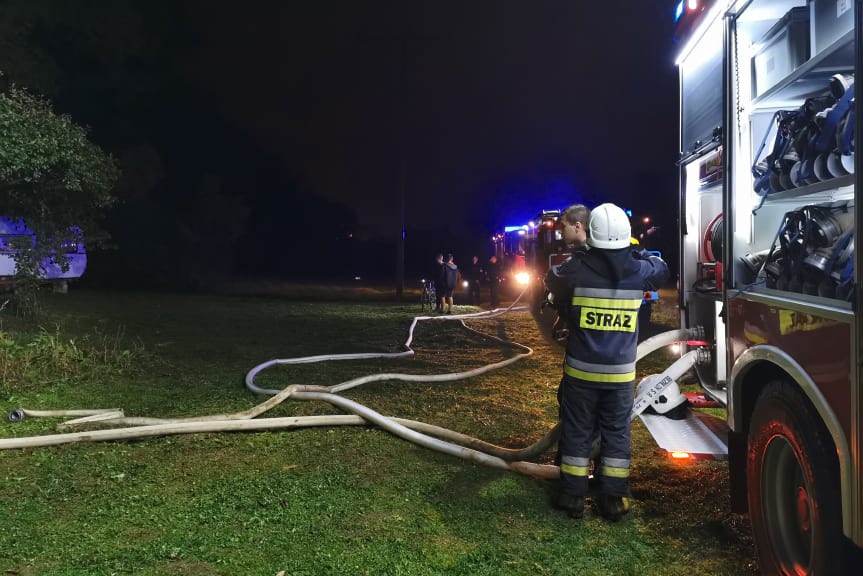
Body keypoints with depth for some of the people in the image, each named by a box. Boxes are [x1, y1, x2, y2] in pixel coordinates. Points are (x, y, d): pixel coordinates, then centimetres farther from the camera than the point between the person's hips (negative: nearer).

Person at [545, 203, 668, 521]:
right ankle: (614, 499, 19)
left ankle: (573, 495, 19)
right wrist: (634, 251, 24)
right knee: (617, 433, 13)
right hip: (621, 372, 1)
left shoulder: (576, 269, -13)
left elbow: (552, 279, 9)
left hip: (581, 370, -1)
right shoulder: (639, 271, -6)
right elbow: (661, 268, 17)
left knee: (577, 431, 11)